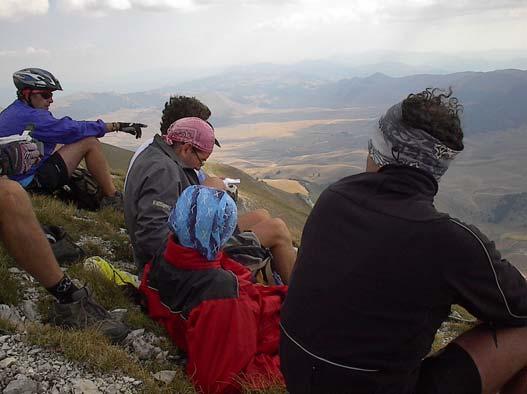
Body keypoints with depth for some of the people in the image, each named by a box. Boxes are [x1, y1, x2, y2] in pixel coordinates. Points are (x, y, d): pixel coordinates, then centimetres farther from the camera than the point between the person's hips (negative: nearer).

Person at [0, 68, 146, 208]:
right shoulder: (30, 117, -19)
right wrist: (117, 126, -17)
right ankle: (113, 199, -6)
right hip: (29, 181, -10)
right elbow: (71, 129, -20)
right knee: (90, 143, -13)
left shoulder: (13, 111, 13)